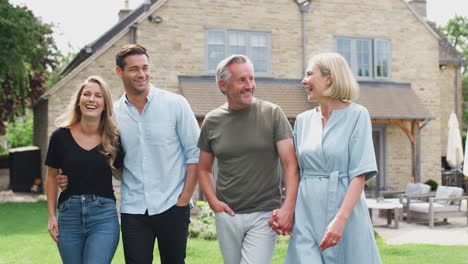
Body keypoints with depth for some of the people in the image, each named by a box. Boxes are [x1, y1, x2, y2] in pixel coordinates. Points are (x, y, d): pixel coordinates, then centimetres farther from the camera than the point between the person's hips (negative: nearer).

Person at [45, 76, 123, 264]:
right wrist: (51, 216, 5)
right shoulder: (60, 136, 0)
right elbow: (51, 177, 10)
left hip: (104, 216, -1)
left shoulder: (113, 138, -1)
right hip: (69, 215, 2)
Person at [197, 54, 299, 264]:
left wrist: (288, 207, -18)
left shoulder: (272, 114, -4)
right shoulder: (212, 121, 4)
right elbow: (204, 169, 14)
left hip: (264, 215, -3)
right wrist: (213, 201, -2)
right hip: (227, 215, 3)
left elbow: (291, 164, -7)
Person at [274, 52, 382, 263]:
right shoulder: (303, 120, 10)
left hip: (346, 208, -3)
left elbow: (360, 174, -11)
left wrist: (341, 219, -21)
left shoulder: (357, 115, -4)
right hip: (307, 214, 3)